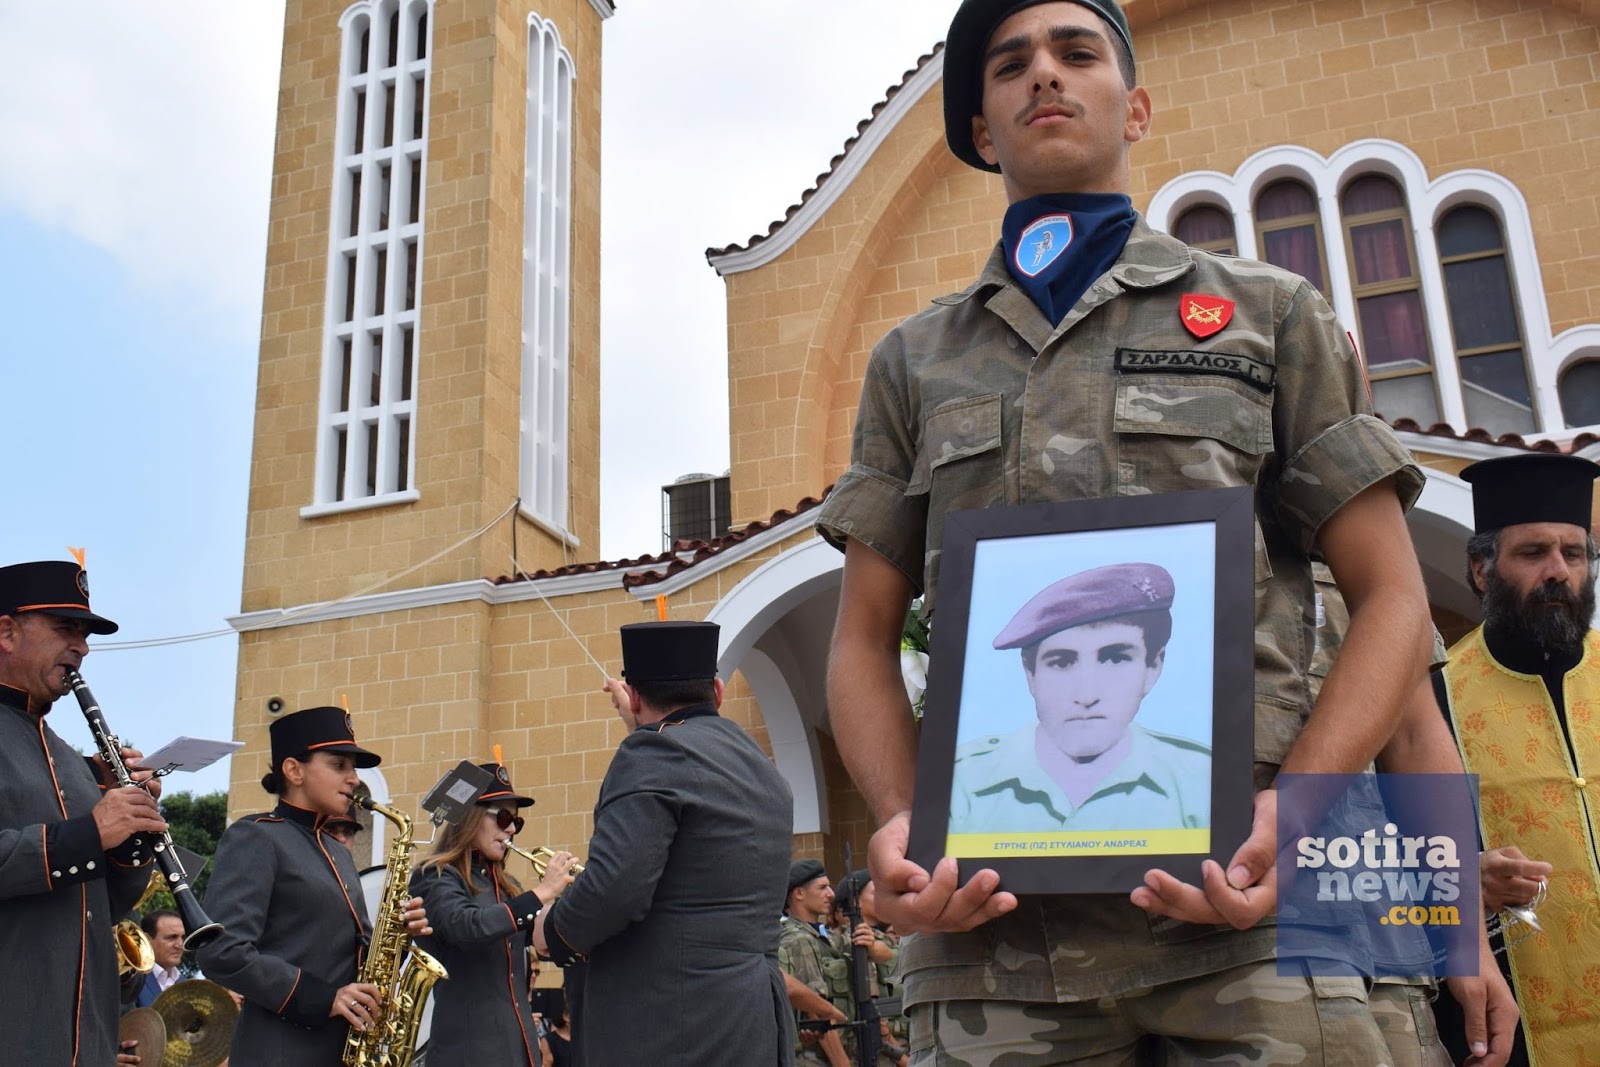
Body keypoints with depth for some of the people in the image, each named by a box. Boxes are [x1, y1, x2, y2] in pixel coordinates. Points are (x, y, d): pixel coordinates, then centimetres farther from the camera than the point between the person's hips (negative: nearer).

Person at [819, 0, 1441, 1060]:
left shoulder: (1272, 314, 13)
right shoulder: (915, 361, 16)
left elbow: (1390, 597, 7)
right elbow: (865, 637, 13)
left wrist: (1295, 807, -10)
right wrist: (898, 818, -6)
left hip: (1241, 896, 0)